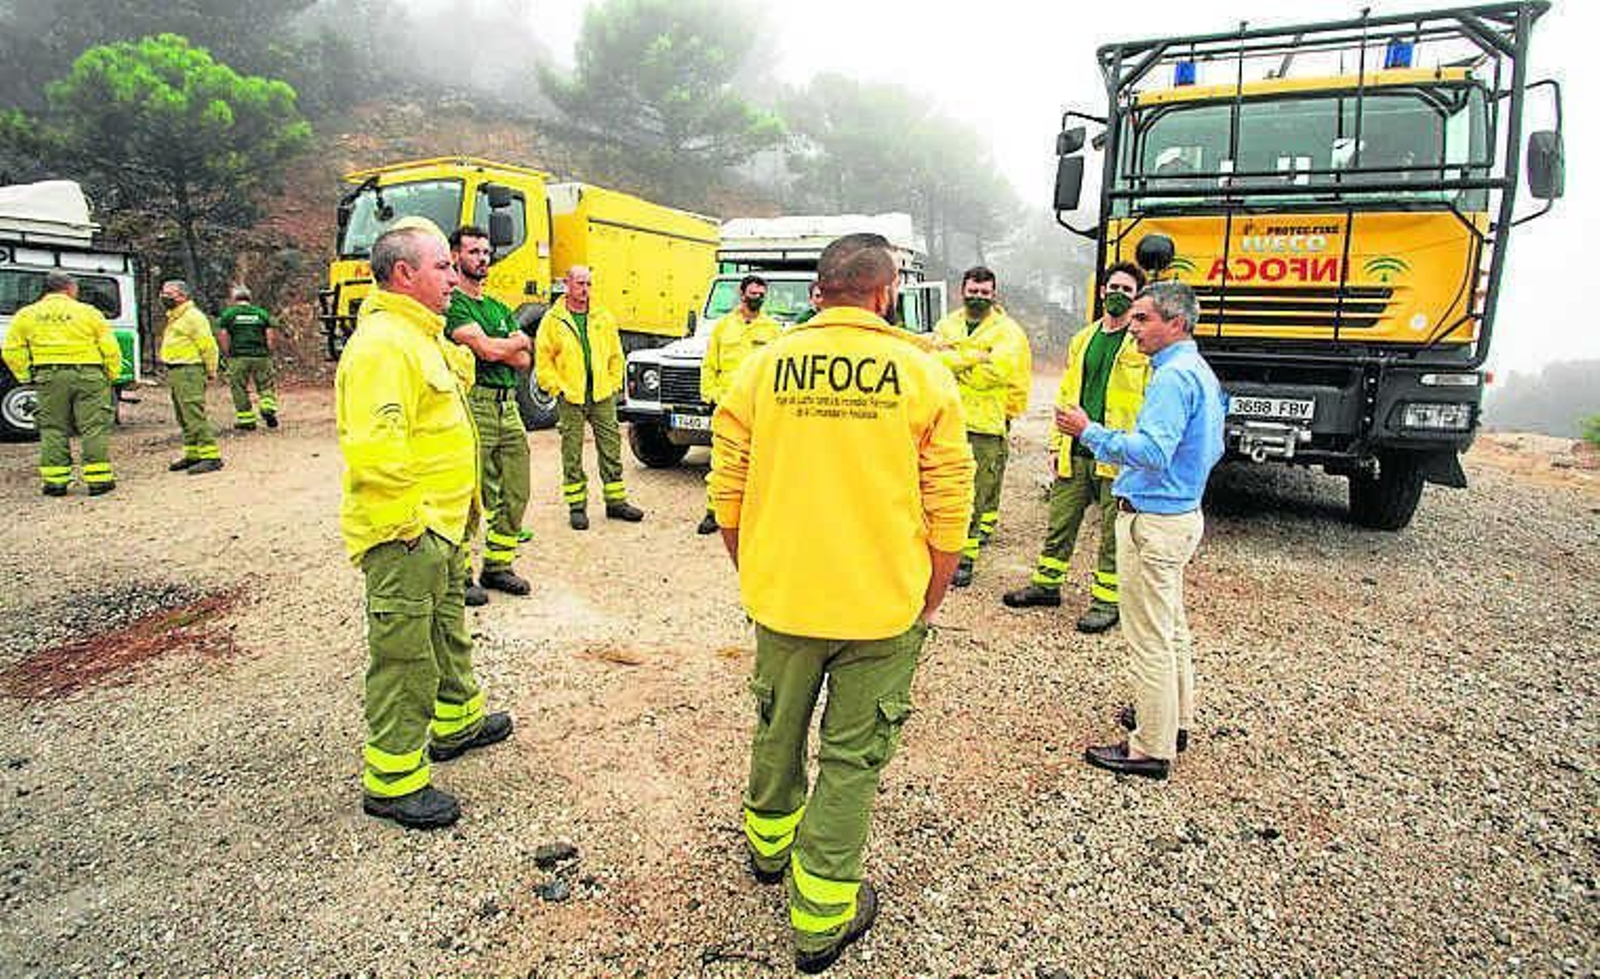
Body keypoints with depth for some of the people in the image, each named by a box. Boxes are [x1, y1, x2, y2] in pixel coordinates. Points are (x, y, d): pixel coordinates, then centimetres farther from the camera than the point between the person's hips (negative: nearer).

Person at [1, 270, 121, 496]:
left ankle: (55, 481, 10)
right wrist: (111, 376, 8)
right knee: (94, 427, 1)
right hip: (88, 375, -3)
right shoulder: (88, 312, 1)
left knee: (52, 429, 9)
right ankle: (98, 479, 0)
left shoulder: (26, 315, 9)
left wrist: (26, 377, 13)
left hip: (49, 377, 3)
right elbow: (110, 348, -2)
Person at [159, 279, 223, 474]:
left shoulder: (192, 316, -11)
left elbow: (208, 345, -16)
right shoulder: (175, 317, 22)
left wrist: (211, 371, -13)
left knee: (194, 415, -14)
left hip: (189, 372, -11)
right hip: (175, 372, 11)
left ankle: (211, 456, -14)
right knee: (184, 418, 13)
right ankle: (193, 454, 20)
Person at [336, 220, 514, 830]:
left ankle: (456, 722, 45)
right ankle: (392, 781, 14)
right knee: (404, 655, 0)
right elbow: (375, 448, -29)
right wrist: (407, 524, -23)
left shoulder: (422, 335, 15)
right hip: (406, 535, -11)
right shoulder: (383, 344, -21)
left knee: (448, 630, 25)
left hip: (440, 526, 11)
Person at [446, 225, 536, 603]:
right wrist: (520, 341, 3)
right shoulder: (452, 303, -3)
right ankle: (460, 575, 8)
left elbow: (524, 361, 11)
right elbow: (489, 349, -16)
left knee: (514, 495, 11)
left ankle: (498, 565, 24)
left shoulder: (500, 308, 21)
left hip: (508, 408, 8)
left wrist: (498, 347, -7)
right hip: (473, 405, -8)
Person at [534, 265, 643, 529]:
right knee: (572, 454, 3)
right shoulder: (553, 321, 0)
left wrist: (614, 384, 5)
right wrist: (558, 389, -8)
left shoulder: (603, 319, 9)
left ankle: (616, 501, 17)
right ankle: (577, 506, 12)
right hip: (570, 398, -3)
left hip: (603, 396, 3)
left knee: (611, 449, 6)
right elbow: (543, 361, -1)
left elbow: (616, 355, 13)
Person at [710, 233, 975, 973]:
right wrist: (929, 600, 8)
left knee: (778, 731, 24)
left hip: (782, 599, 2)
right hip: (883, 606, -2)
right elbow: (949, 507, -5)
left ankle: (770, 842, 50)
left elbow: (727, 493, 1)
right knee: (852, 757, 13)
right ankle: (822, 917, 26)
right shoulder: (922, 374, -6)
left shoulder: (762, 367, -3)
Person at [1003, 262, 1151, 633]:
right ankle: (1047, 583, 30)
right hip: (1076, 452, 5)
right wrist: (1057, 442, 12)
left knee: (1113, 532, 5)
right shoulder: (1082, 340, 14)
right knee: (1060, 522, 14)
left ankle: (1106, 599, 17)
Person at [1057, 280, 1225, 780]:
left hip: (1153, 521, -11)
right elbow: (1213, 450, 20)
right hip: (1183, 511, 11)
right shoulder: (1201, 371, 13)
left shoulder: (1173, 377, -20)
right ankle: (1175, 718, 37)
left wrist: (1090, 432, -23)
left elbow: (1152, 452, -30)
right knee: (1171, 627, 22)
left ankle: (1152, 749, 8)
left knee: (1149, 638, -2)